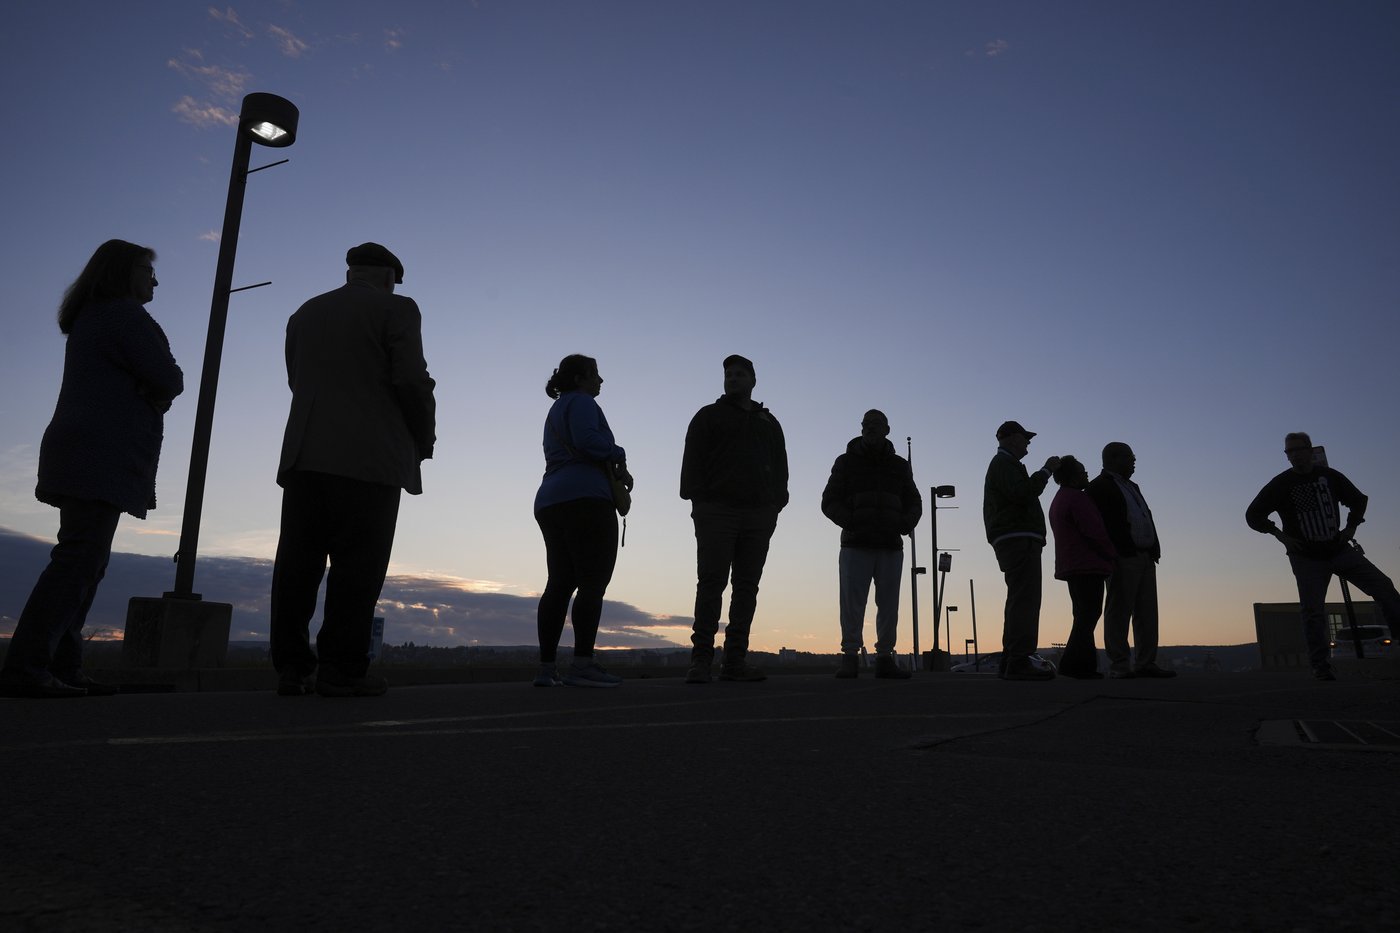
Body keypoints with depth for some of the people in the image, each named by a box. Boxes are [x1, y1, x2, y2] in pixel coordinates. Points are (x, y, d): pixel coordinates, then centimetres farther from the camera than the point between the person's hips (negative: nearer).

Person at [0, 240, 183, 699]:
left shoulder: (90, 318, 25)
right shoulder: (126, 314, -6)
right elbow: (168, 380, -12)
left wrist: (152, 393, 6)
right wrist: (163, 386, 8)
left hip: (81, 457, 10)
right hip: (101, 458, -10)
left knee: (84, 562, 9)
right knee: (79, 561, -14)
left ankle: (61, 669, 9)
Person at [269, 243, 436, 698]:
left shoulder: (306, 313, 21)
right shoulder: (396, 309, 2)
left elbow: (297, 381, 18)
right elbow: (411, 380, -7)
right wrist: (425, 437, 4)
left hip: (304, 454, 6)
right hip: (369, 456, -6)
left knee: (299, 560, 5)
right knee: (358, 563, -5)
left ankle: (291, 667, 4)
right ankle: (341, 669, -7)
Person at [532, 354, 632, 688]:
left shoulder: (556, 411, 29)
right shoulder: (581, 402, -1)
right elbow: (587, 440, -18)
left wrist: (614, 470, 15)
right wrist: (619, 456, -2)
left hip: (550, 502, 9)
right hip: (586, 500, -9)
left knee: (560, 583, 4)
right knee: (593, 581, -12)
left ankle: (546, 667, 0)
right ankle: (582, 665, -19)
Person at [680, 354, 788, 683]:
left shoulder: (769, 423, 21)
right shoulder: (709, 416, 10)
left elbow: (780, 467, 18)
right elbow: (692, 461, 1)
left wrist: (776, 506, 6)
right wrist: (698, 502, -10)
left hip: (758, 514, 4)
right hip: (717, 512, -4)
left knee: (747, 587, 2)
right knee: (711, 584, -8)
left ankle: (735, 661, 4)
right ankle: (701, 661, -8)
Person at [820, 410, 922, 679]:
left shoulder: (900, 466, 15)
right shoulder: (846, 462, 8)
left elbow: (914, 503, 18)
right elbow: (829, 502, 3)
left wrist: (905, 523, -5)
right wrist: (850, 521, -16)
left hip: (891, 546, 3)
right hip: (855, 545, -3)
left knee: (889, 604, 3)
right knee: (852, 603, -7)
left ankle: (885, 659, 8)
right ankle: (850, 659, -3)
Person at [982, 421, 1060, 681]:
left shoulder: (1000, 464, 27)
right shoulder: (1005, 463, -6)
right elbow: (1022, 493, -21)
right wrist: (1046, 471, -12)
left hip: (1011, 541, 11)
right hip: (1019, 539, -11)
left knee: (1019, 600, 13)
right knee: (1025, 599, -16)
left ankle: (1010, 660, 15)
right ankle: (1019, 661, -21)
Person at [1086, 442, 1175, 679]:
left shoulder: (1131, 487, 25)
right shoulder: (1100, 486, -4)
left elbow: (1147, 517, 22)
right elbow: (1105, 524, -13)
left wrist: (1154, 548, 10)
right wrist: (1124, 552, -18)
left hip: (1145, 557, 9)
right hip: (1123, 559, -9)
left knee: (1147, 612, 7)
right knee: (1119, 611, -6)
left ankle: (1146, 663, 10)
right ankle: (1119, 666, -4)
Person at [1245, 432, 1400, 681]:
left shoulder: (1329, 476, 0)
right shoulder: (1280, 484, -8)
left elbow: (1359, 499, 17)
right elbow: (1253, 515, -4)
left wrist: (1351, 527, 4)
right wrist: (1280, 535, -12)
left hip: (1339, 549, 3)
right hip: (1307, 558, -3)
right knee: (1313, 611, -7)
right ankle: (1321, 666, -1)